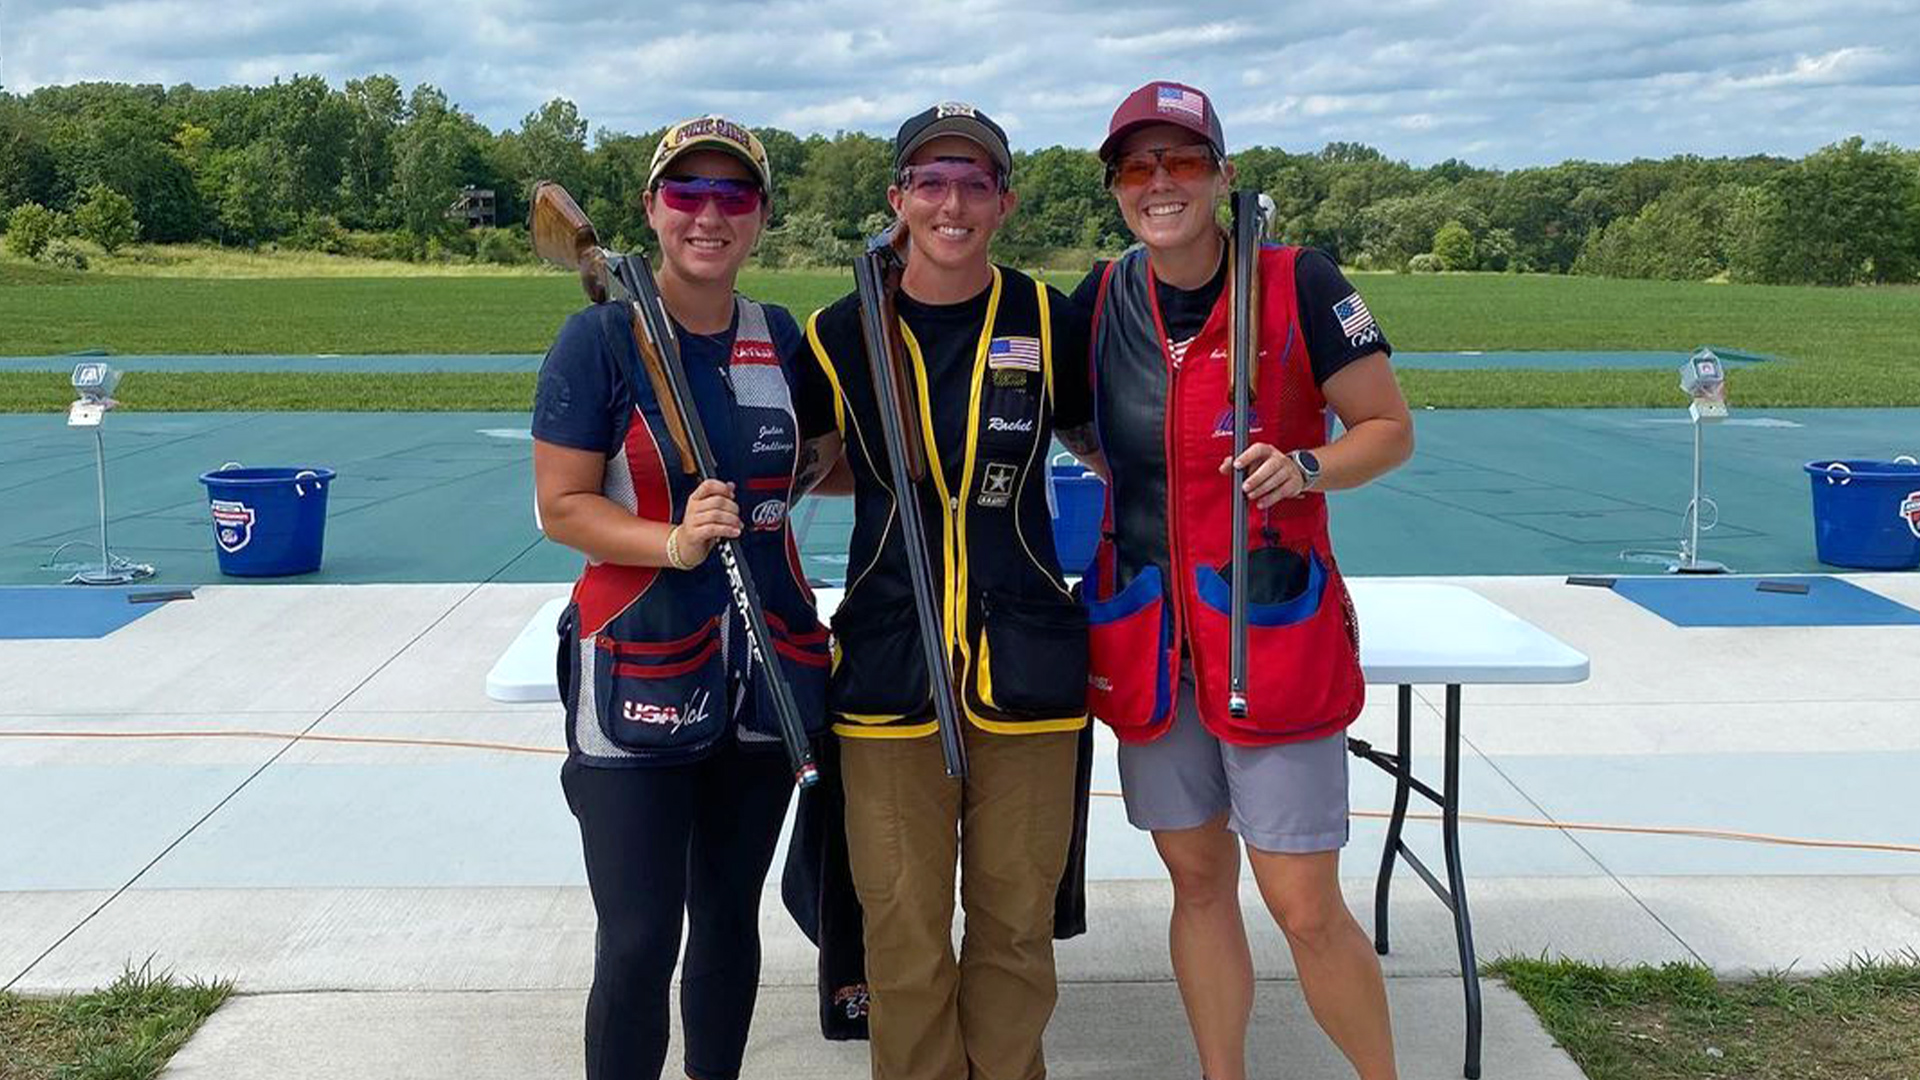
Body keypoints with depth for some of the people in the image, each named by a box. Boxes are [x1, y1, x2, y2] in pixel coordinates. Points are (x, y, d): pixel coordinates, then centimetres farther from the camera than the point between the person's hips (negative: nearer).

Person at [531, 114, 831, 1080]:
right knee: (639, 941, -4)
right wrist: (675, 544, -25)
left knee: (730, 916, 16)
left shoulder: (783, 339, 6)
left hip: (768, 670, 5)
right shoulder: (601, 336, -7)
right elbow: (562, 505, -11)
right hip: (637, 675, -5)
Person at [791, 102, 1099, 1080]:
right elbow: (808, 463, 16)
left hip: (1023, 665, 0)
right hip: (889, 667, 0)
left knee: (1015, 922, 10)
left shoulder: (1049, 323, 0)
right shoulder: (843, 332, 1)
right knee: (904, 932, 6)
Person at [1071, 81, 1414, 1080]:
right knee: (1198, 881, 14)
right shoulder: (1100, 298, 4)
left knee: (1304, 905, -2)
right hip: (1144, 629, 4)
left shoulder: (1298, 284, -9)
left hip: (1273, 626, -4)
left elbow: (1390, 428, -3)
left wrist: (1306, 467, -19)